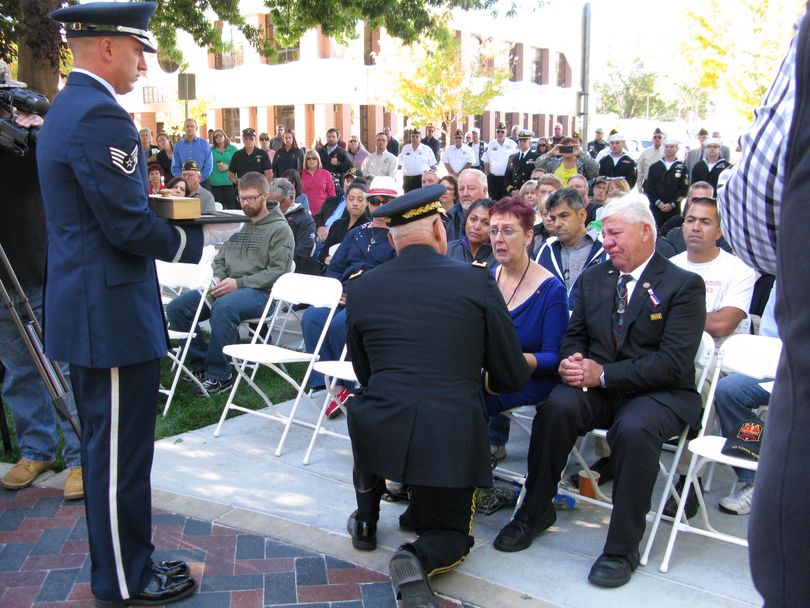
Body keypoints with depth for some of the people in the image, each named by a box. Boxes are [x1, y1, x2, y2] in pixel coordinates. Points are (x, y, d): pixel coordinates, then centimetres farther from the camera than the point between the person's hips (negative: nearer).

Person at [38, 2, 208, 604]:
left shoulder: (65, 107, 14)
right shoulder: (101, 115, -19)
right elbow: (129, 226, -21)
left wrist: (168, 211, 10)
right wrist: (190, 239, -5)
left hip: (84, 309, 11)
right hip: (113, 312, -11)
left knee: (106, 446, 19)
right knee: (121, 454, 2)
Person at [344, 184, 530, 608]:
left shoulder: (361, 287, 4)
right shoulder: (478, 281, -2)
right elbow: (513, 378, 3)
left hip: (379, 433, 2)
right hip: (452, 437, -2)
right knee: (451, 535, 23)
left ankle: (366, 520, 38)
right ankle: (418, 559, -11)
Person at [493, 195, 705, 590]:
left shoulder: (684, 285, -5)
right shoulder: (593, 278, 12)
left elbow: (674, 362, -15)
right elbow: (574, 334, 17)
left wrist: (604, 374, -21)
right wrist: (571, 362, -9)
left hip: (658, 393, -4)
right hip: (597, 385, 4)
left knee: (634, 428, -36)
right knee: (556, 406, -28)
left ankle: (622, 547, -19)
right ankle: (535, 512, -8)